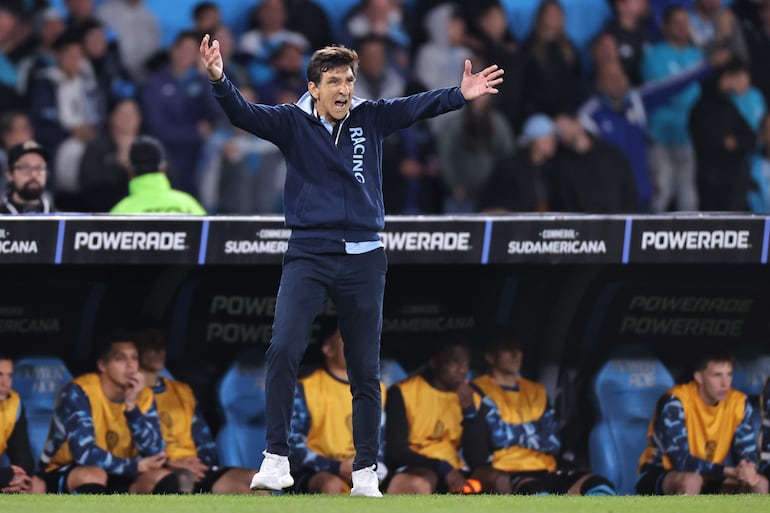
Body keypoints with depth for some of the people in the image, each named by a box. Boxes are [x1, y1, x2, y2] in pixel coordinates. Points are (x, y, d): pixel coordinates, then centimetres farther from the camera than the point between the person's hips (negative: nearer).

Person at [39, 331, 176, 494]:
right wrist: (137, 465, -21)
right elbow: (85, 454, -30)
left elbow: (154, 454, -14)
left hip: (115, 480, 6)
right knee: (93, 474, -37)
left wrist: (132, 406, -24)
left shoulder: (143, 396, -3)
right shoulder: (78, 393, -20)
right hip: (62, 478, -6)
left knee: (165, 480, -17)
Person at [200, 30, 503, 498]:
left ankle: (366, 473, 16)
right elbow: (244, 114, -13)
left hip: (364, 259, 2)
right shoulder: (292, 122, 0)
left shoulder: (371, 119, 5)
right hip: (309, 256, -2)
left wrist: (461, 95, -20)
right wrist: (220, 81, -31)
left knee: (365, 370, 7)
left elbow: (418, 107, -3)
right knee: (284, 350, -19)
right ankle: (277, 459, -13)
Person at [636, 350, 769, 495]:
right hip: (659, 478, -6)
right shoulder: (674, 403, -23)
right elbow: (681, 461, -29)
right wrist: (728, 471, -35)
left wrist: (748, 469, -28)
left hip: (708, 484, 6)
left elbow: (748, 450, -2)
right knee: (691, 481, -39)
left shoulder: (739, 403, -5)